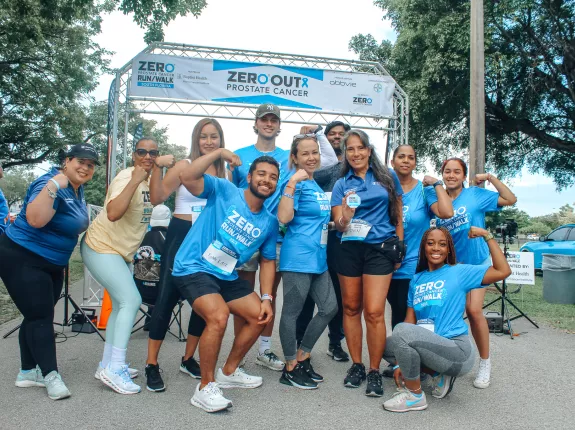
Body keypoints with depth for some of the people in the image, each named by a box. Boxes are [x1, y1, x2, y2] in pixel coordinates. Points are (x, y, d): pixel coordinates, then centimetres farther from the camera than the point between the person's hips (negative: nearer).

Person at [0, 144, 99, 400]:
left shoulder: (77, 190, 7)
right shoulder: (51, 184, -21)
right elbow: (35, 219, -37)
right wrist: (52, 186, -41)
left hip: (52, 263, 9)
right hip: (22, 259, -9)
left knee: (38, 316, 13)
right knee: (40, 317, -7)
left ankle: (28, 372, 23)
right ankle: (50, 375, 1)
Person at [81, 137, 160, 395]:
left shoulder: (148, 181, 6)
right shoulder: (126, 177, -22)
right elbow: (113, 213, -38)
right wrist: (135, 180, -37)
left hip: (121, 252, 10)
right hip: (101, 248, -10)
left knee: (121, 305, 12)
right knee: (131, 300, -16)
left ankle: (107, 364, 23)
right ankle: (114, 369, -11)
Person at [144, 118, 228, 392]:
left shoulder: (225, 171, 6)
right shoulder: (184, 166, -4)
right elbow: (157, 198, -11)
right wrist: (157, 168, -23)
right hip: (182, 236, -4)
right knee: (167, 298, -5)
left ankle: (188, 360, 25)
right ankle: (151, 365, 7)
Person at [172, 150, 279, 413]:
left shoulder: (269, 222, 5)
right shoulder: (224, 191, -10)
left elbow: (268, 260, 12)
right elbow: (187, 178, -25)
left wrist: (266, 298, 3)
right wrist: (219, 153, -25)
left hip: (226, 276, 7)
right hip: (194, 268, -7)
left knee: (259, 316, 9)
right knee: (219, 316, -29)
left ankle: (229, 372, 29)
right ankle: (205, 387, -8)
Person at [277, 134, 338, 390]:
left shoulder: (317, 185, 15)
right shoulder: (297, 183, -10)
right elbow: (284, 217, -24)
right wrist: (292, 183, -26)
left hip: (318, 258, 9)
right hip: (298, 258, -9)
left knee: (329, 307, 13)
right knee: (292, 311, 2)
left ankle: (302, 358, 26)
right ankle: (290, 369, 16)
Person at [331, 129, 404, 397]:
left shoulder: (387, 176, 5)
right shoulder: (341, 184, 6)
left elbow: (398, 214, 11)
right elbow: (339, 226, -2)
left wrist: (398, 247, 7)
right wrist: (345, 218, -24)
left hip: (380, 249, -2)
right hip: (349, 250, 2)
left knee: (374, 312, -8)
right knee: (351, 308, 8)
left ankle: (374, 371, 7)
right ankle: (356, 365, 23)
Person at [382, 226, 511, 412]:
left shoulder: (459, 272, -1)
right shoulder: (416, 280, 13)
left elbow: (503, 271, -13)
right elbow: (410, 321, 7)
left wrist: (487, 236, -11)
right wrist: (400, 363, -2)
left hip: (458, 350, -7)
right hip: (430, 346, 7)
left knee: (402, 332, -27)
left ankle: (414, 396, -8)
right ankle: (440, 373, 7)